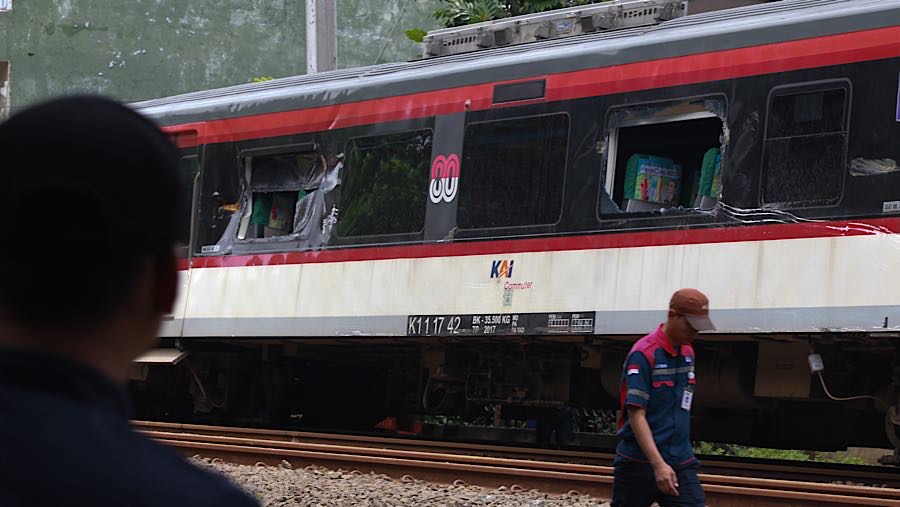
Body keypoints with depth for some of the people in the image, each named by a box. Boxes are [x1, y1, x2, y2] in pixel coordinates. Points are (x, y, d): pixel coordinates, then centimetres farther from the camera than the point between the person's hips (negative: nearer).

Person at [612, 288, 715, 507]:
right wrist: (658, 465, -26)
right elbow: (636, 414, -18)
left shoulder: (688, 354, 10)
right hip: (640, 462, -6)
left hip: (681, 464, 6)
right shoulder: (643, 354, -13)